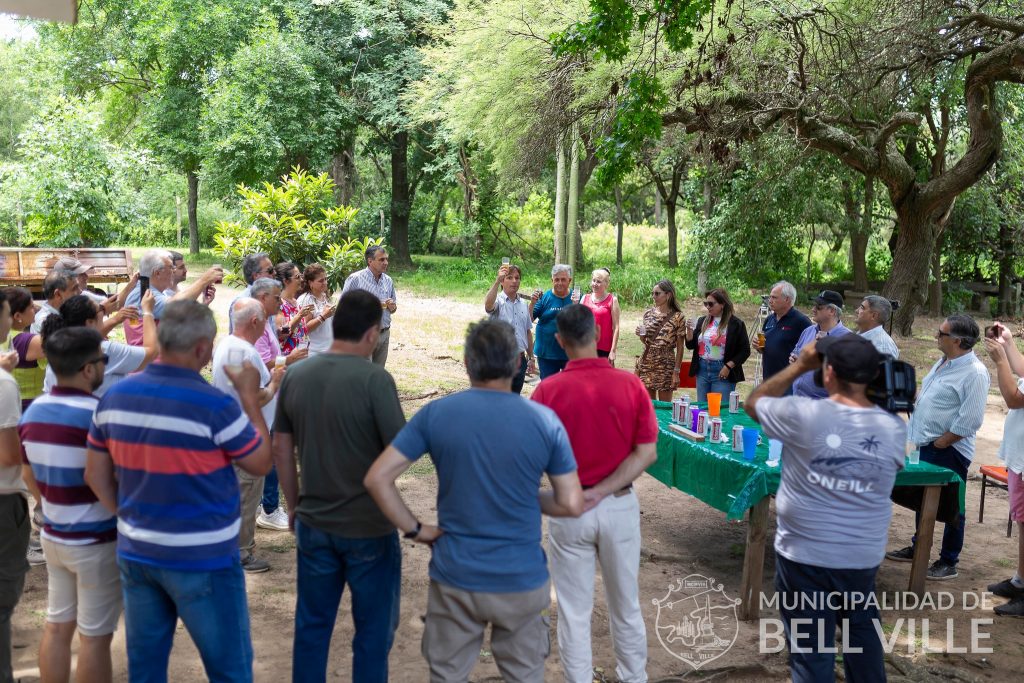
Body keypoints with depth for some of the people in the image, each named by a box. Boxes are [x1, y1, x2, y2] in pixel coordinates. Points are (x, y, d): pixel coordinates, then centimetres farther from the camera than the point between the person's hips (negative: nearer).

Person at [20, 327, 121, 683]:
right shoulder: (98, 415, -21)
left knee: (57, 626, 16)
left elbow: (33, 471, 13)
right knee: (94, 636, 4)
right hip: (96, 541, -7)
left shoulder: (33, 411, 2)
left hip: (53, 535, 7)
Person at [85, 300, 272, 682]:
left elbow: (95, 476, 7)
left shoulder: (114, 397, -1)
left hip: (135, 554, 6)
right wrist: (251, 398, 2)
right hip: (201, 559, -6)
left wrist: (130, 517, 16)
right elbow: (261, 464, -6)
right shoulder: (214, 405, -20)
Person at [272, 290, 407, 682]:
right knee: (373, 628, 12)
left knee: (312, 623, 19)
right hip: (368, 526, -5)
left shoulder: (296, 376, -1)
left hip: (313, 523, 5)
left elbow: (281, 449, 6)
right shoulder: (374, 379, -18)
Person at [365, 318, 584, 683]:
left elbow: (377, 478, -11)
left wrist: (415, 529, -2)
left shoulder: (435, 413, -9)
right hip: (522, 581, -1)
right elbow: (572, 505, -8)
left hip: (454, 579, 1)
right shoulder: (544, 420, -11)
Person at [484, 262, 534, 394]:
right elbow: (488, 305, -32)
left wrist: (531, 356, 16)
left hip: (519, 359, 6)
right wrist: (497, 280, -40)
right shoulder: (498, 300, -6)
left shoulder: (524, 304, 12)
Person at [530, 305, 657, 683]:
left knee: (574, 610, 13)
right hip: (620, 507, 2)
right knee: (626, 605, 19)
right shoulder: (631, 385, -9)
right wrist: (601, 492, -12)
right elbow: (647, 453, -11)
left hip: (568, 510, -1)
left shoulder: (548, 390, -13)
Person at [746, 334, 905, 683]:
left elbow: (753, 403, 0)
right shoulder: (895, 428, -10)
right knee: (863, 631, 26)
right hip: (864, 556, 4)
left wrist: (799, 365, 4)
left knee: (810, 648, 9)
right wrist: (880, 393, 7)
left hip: (805, 555, -3)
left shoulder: (804, 414, -19)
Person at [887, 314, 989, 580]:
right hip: (926, 445, 9)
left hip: (949, 450, -9)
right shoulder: (944, 363, 9)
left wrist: (941, 443, -18)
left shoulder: (974, 372, -20)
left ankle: (949, 562, 15)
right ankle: (917, 548, 35)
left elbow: (969, 420, -23)